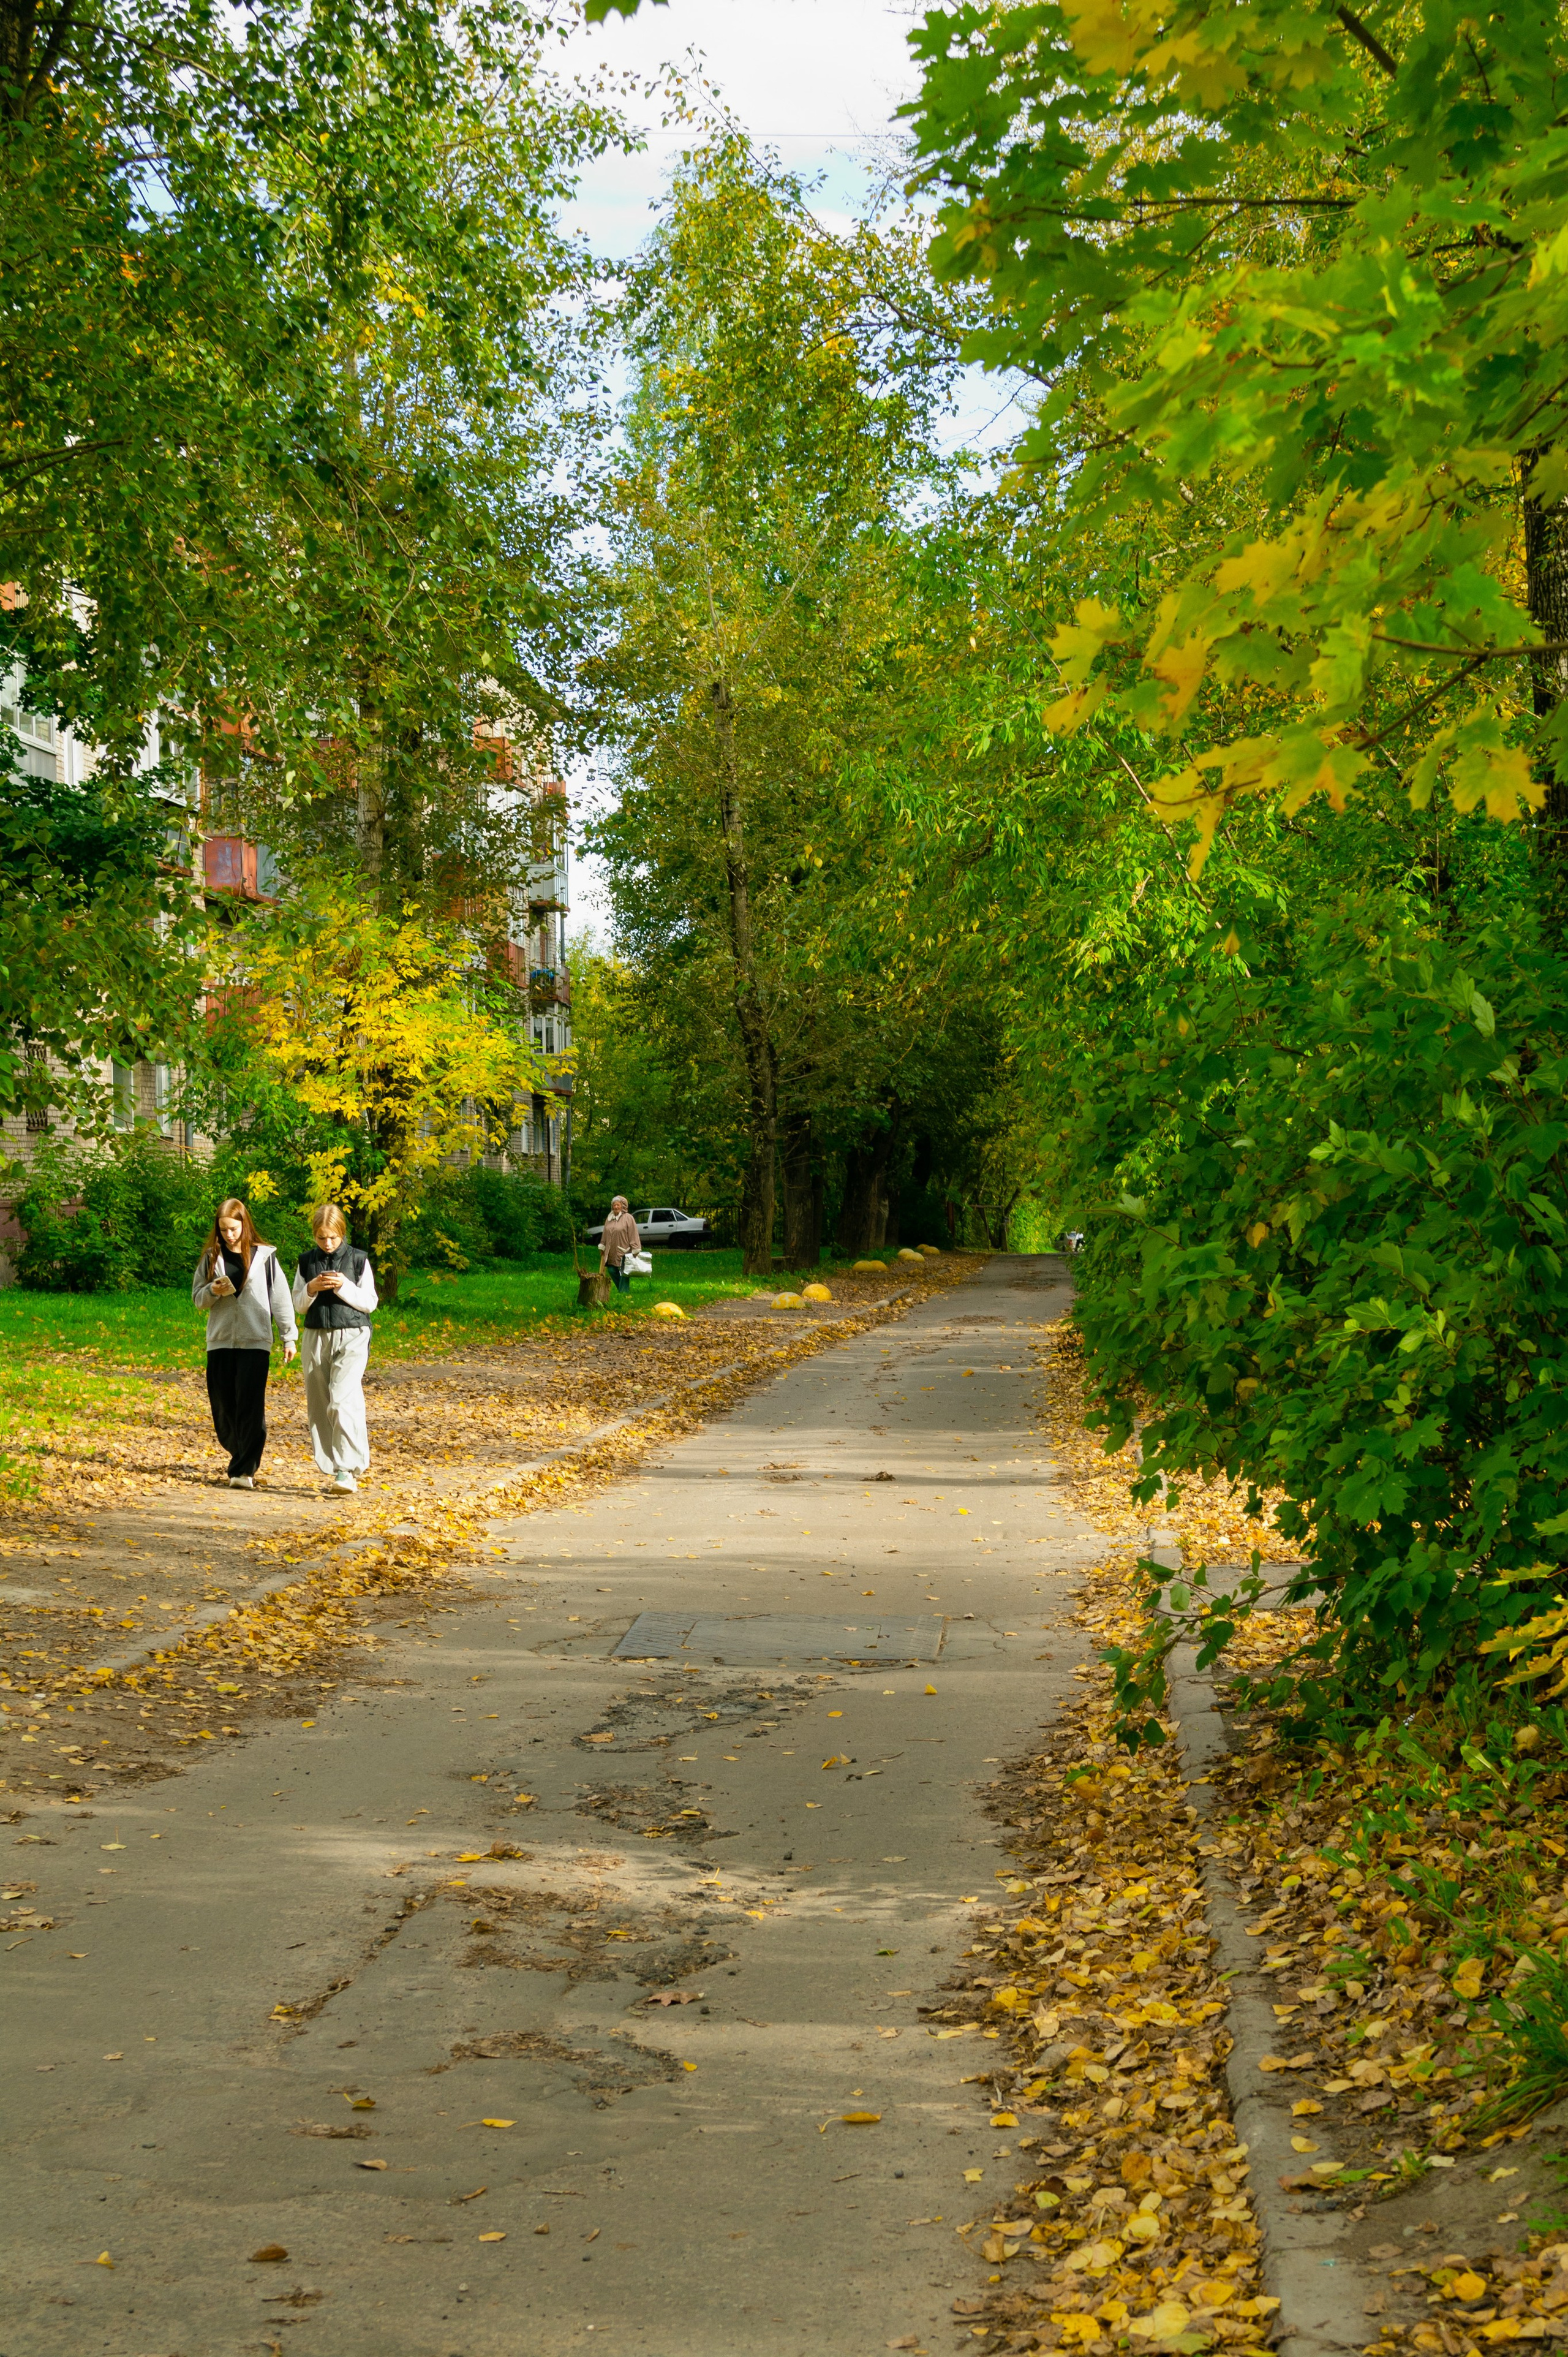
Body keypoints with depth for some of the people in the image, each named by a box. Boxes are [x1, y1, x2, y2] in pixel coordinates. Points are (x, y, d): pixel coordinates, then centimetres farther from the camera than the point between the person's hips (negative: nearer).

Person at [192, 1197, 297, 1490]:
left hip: (255, 1342, -3)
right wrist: (213, 1291, -10)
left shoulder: (264, 1257, 2)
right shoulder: (211, 1257, 8)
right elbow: (198, 1298, 12)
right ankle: (239, 1453, 25)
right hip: (220, 1341, 3)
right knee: (223, 1406, 4)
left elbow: (280, 1297, 5)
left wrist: (289, 1336, 2)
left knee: (251, 1407, -9)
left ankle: (244, 1470, -9)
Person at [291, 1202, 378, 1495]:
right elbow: (298, 1304, 12)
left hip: (351, 1337, -4)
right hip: (316, 1337, 4)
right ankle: (331, 1469, 13)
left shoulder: (358, 1260, 0)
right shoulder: (307, 1261, 9)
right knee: (318, 1406, 4)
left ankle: (348, 1470, -18)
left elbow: (370, 1303, 1)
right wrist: (311, 1290, -9)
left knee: (343, 1400, -18)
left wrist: (345, 1287, -14)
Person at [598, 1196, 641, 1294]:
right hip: (612, 1254, 6)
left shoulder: (628, 1218, -6)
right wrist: (602, 1248, 17)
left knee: (623, 1274, -4)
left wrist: (635, 1251, -14)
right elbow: (605, 1234, 19)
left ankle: (624, 1292, 2)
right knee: (612, 1271, 4)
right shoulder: (610, 1219, 13)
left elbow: (633, 1235, -10)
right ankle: (622, 1290, 19)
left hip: (624, 1253, -6)